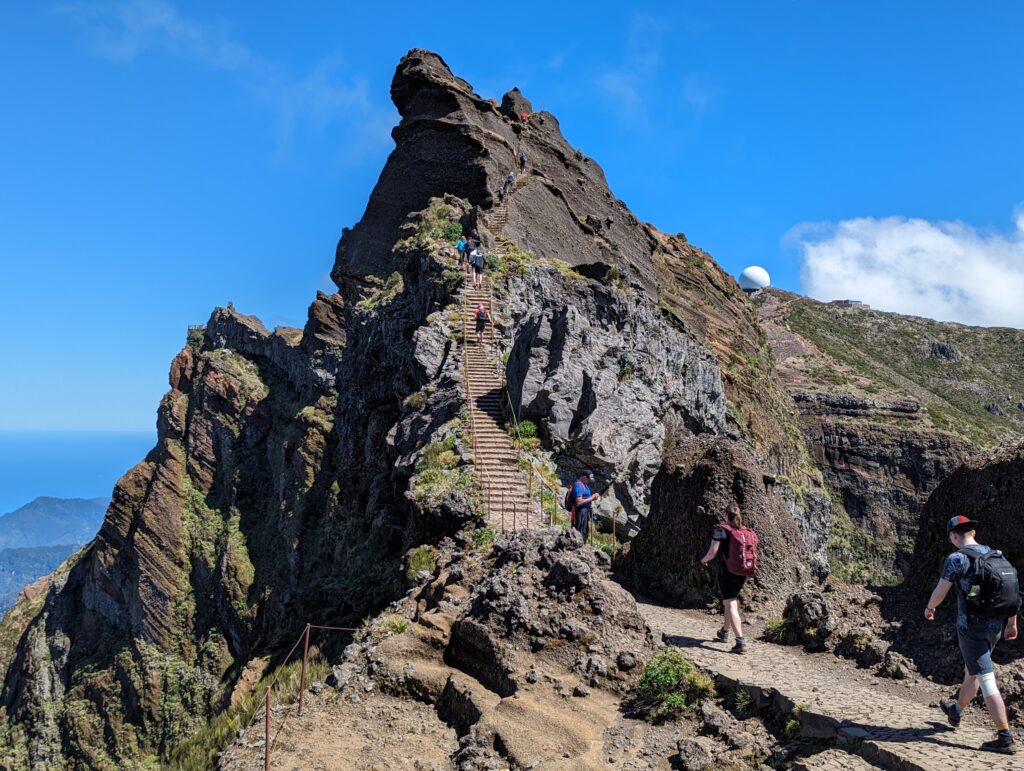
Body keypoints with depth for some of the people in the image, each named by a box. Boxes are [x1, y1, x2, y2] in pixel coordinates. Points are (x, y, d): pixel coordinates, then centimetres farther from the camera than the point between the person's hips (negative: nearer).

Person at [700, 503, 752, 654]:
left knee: (731, 605, -8)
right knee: (729, 601, 24)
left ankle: (741, 641, -20)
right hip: (742, 573, 6)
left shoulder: (721, 529, -10)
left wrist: (704, 559, 5)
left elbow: (712, 552, -15)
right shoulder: (747, 532, 5)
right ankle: (724, 633, 40)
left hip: (725, 572, -6)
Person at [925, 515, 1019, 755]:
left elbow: (939, 593, -10)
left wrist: (929, 608, 11)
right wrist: (1012, 623, 19)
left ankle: (1005, 738, -6)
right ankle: (956, 711, 44)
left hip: (971, 627, -7)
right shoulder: (996, 555, 7)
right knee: (972, 671, 24)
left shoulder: (956, 559, -13)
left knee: (986, 681, -4)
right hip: (996, 626, 7)